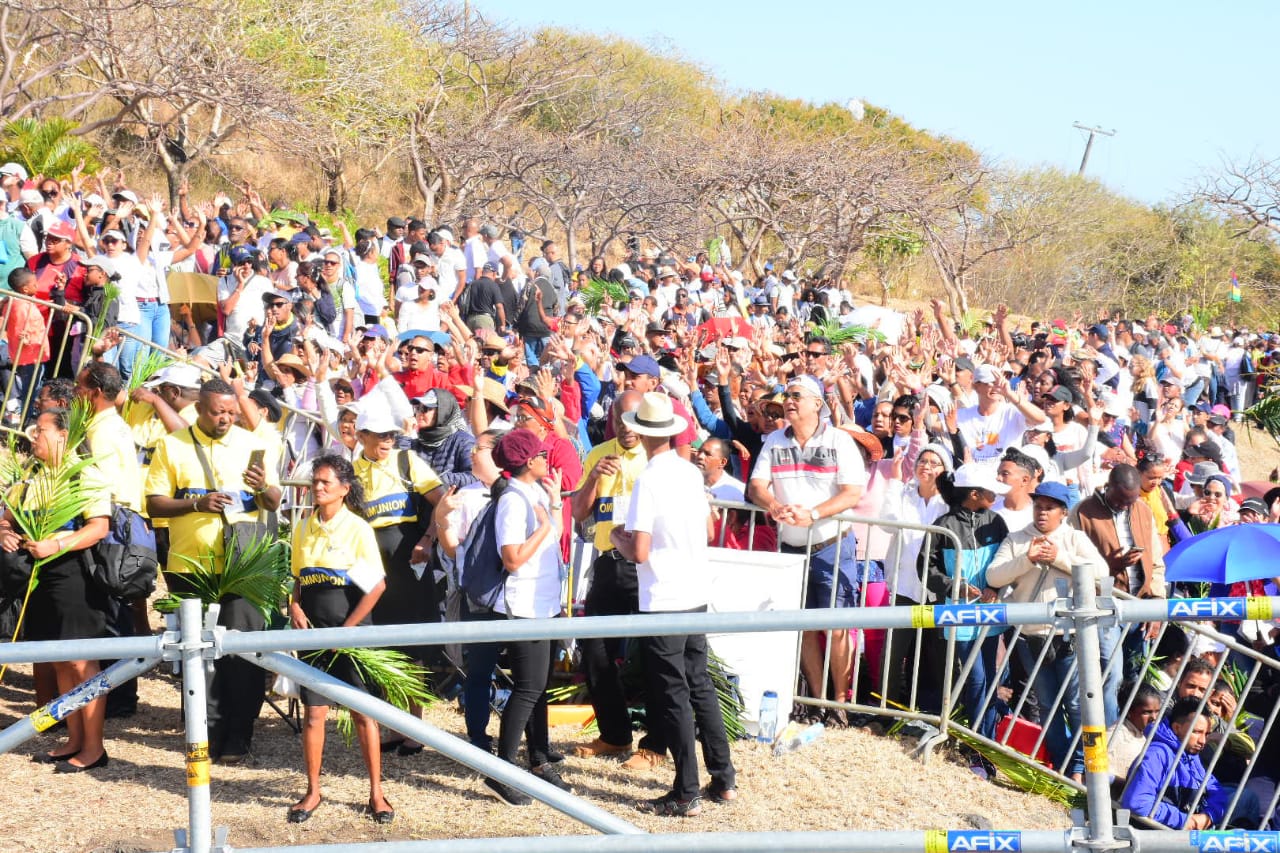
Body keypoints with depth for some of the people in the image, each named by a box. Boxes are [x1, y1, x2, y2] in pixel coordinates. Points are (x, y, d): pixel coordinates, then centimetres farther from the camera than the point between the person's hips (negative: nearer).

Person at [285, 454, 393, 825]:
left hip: (351, 630, -4)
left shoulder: (357, 528, -8)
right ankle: (313, 791, 15)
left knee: (363, 712, 1)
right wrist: (294, 606, -3)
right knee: (314, 713, 5)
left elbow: (377, 585, -9)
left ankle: (376, 793, 9)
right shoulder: (304, 529, 7)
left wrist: (348, 628, -12)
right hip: (313, 631, 4)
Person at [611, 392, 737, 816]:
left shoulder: (648, 480, -17)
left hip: (663, 601, -7)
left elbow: (639, 552, -20)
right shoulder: (691, 472, 4)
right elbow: (708, 529, 16)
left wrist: (618, 537, 0)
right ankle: (724, 778, 23)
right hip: (696, 594, 7)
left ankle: (686, 794, 4)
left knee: (673, 695, 0)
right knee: (700, 686, 18)